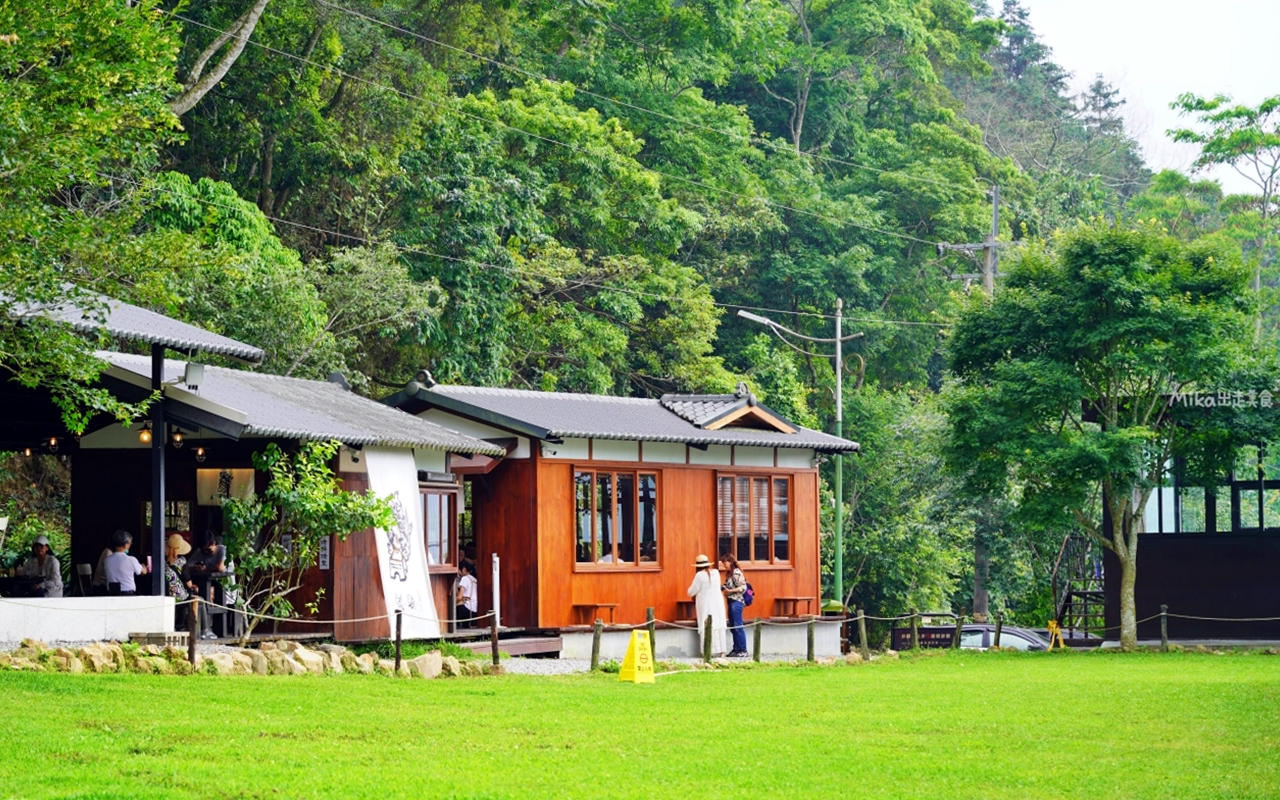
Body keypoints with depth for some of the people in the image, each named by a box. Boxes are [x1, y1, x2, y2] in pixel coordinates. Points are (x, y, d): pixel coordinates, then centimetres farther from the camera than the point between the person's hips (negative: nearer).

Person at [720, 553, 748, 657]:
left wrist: (730, 591, -22)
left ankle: (743, 650, -6)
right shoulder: (730, 574, 16)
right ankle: (736, 649, 15)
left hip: (736, 602, -10)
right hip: (732, 602, 10)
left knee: (738, 627, -8)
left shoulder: (736, 573, -11)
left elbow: (743, 588, -17)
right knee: (733, 628, 11)